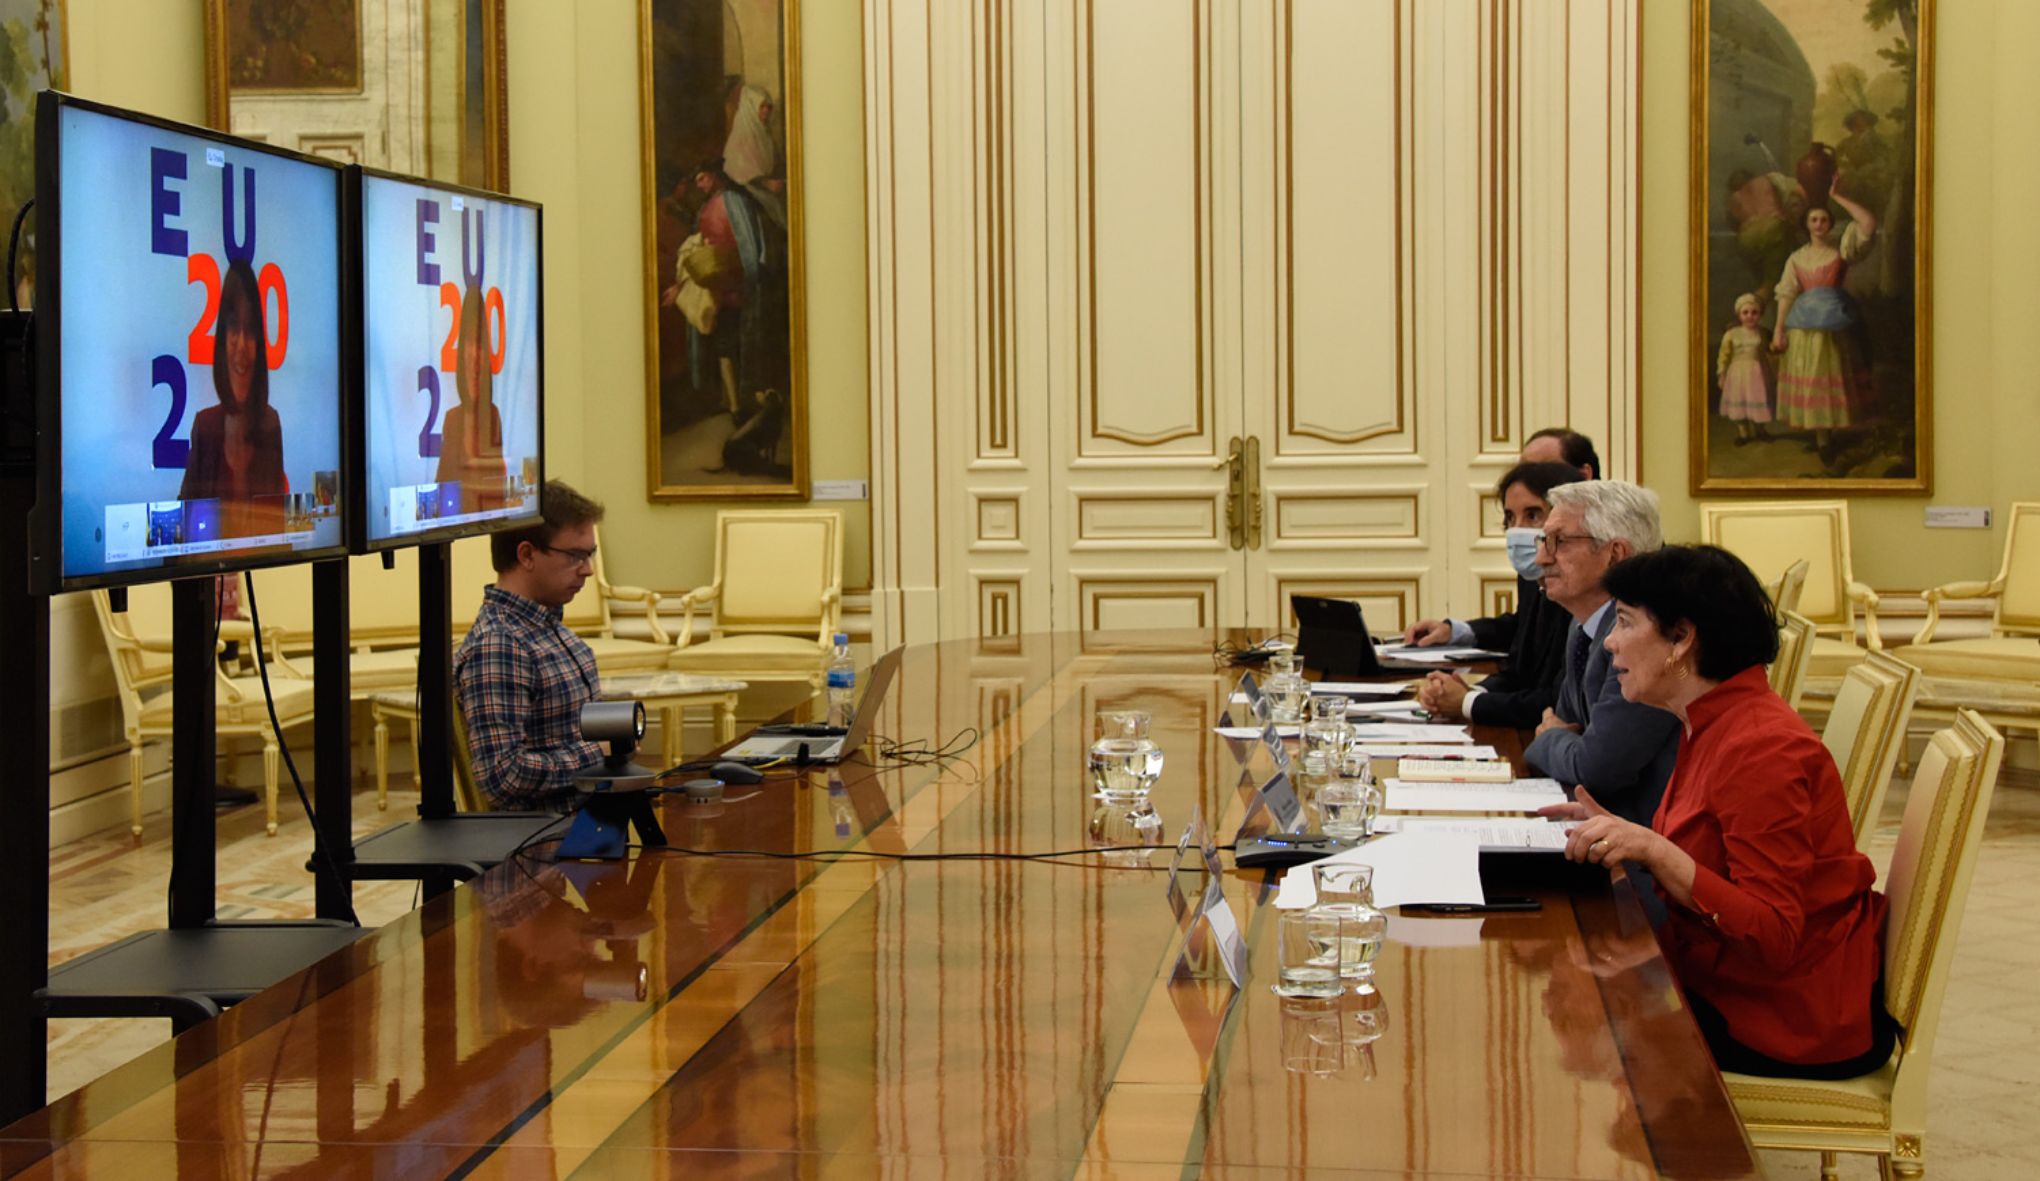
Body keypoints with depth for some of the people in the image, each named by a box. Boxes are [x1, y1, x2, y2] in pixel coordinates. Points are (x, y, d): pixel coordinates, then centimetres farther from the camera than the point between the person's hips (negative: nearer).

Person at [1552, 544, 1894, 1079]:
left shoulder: (1760, 748, -22)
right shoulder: (1711, 725, 8)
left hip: (1792, 1020, -9)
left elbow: (1775, 938, -26)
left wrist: (1654, 851, -32)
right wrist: (1621, 833, 5)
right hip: (1729, 983, 9)